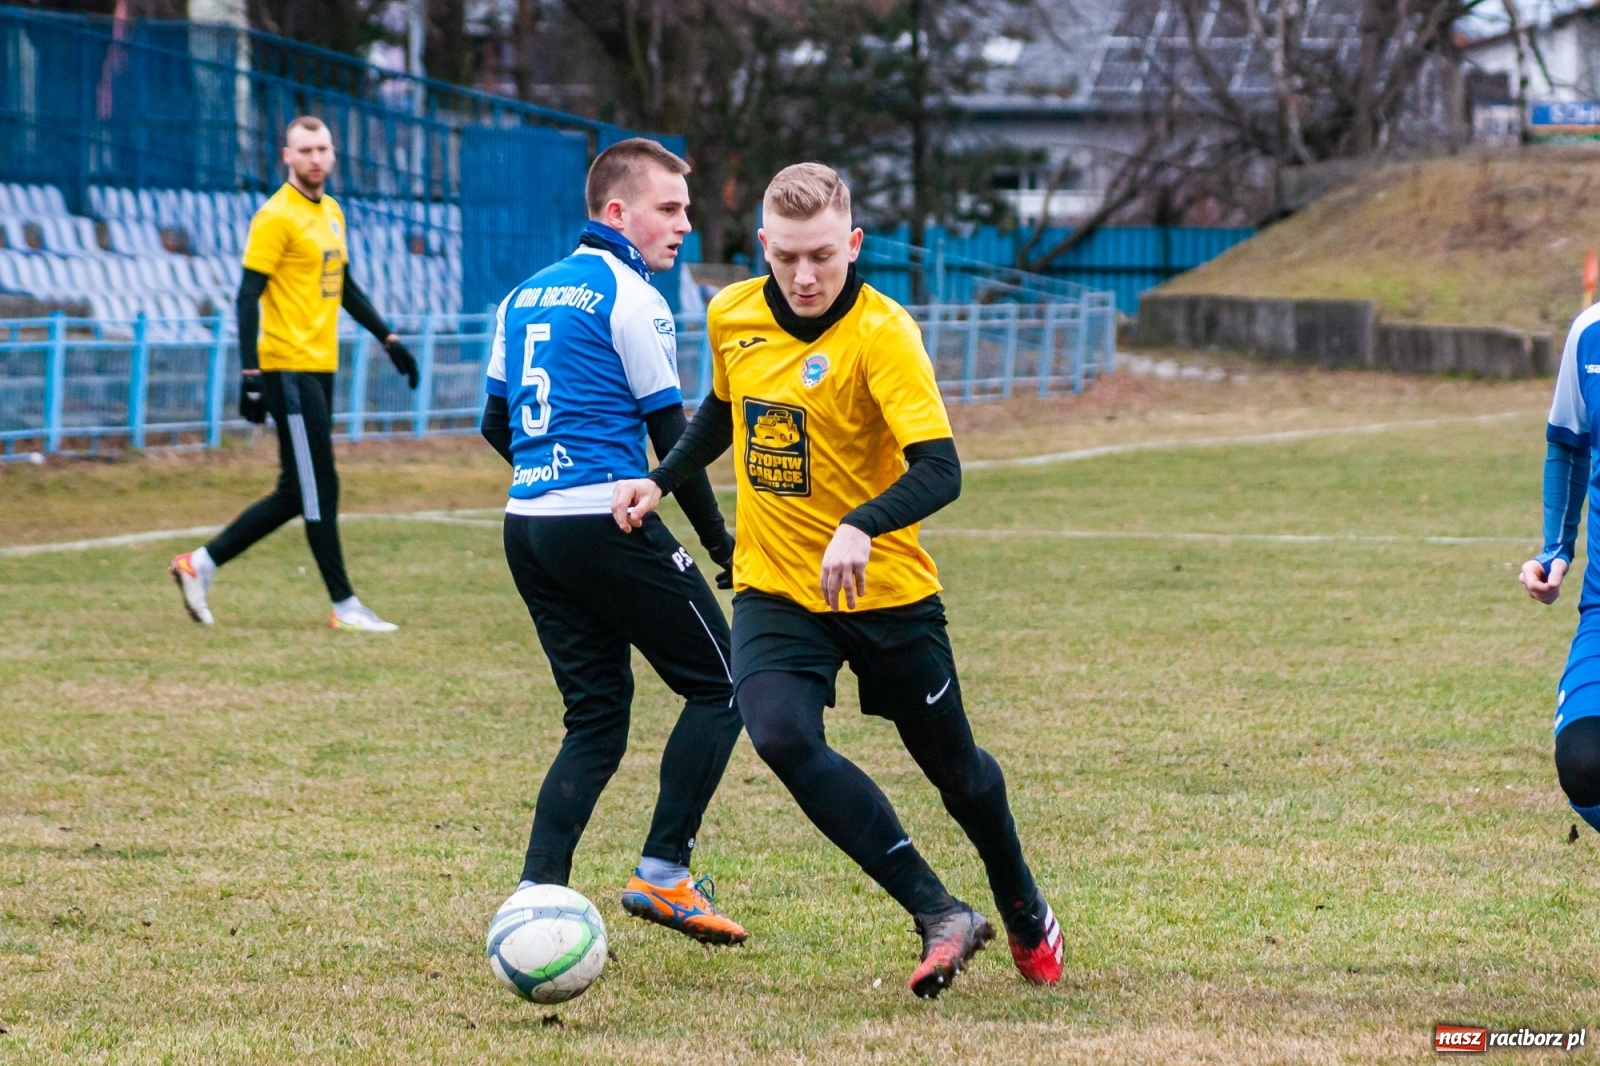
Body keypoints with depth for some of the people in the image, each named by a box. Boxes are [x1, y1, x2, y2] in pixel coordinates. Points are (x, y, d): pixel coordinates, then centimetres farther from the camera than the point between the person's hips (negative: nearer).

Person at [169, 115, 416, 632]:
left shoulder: (332, 212, 16)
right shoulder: (276, 216, -10)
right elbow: (248, 295, -14)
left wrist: (388, 338, 21)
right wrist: (250, 372, -20)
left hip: (320, 367, 9)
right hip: (289, 369, -9)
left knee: (297, 494, 11)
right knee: (319, 489, -4)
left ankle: (201, 563, 18)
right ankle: (344, 606, 1)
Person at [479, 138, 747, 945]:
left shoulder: (524, 296, 17)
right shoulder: (631, 300, -6)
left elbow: (496, 425, 21)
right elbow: (671, 435, -6)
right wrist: (718, 541, 2)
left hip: (527, 524, 8)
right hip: (607, 523, -8)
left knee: (597, 716, 12)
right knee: (719, 687, 3)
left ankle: (537, 893, -1)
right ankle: (663, 872, -5)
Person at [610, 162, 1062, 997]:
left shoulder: (881, 332, -20)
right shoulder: (732, 316, -3)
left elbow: (940, 470, -30)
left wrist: (861, 528, -45)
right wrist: (661, 481, 11)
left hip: (887, 590, -3)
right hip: (775, 588, 3)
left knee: (953, 766, 11)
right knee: (781, 736, -25)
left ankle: (1024, 913, 43)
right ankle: (940, 917, -17)